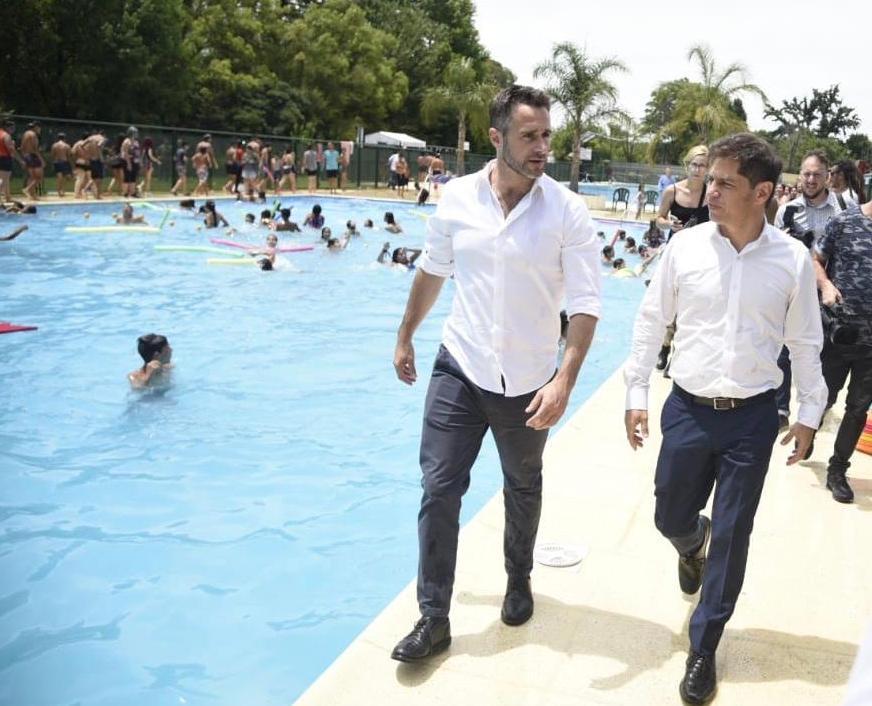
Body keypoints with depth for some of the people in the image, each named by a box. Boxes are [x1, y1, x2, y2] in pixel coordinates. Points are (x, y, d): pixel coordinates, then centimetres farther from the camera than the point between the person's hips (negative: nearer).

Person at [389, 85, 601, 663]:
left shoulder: (567, 211, -13)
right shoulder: (459, 197, -6)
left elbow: (585, 304, -14)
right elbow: (432, 270, 9)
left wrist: (564, 380, -24)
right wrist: (405, 338, 16)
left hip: (528, 382, -1)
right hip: (459, 368, 1)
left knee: (523, 489, 19)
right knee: (439, 489, -1)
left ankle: (519, 583, 44)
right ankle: (434, 618, 12)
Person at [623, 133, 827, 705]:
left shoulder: (793, 259, -7)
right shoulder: (685, 246, -7)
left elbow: (805, 342, 3)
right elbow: (652, 321, 3)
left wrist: (810, 413, 6)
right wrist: (637, 393, 2)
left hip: (752, 417, -1)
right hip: (689, 409, 1)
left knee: (731, 536, 6)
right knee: (671, 518, 12)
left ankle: (704, 648, 24)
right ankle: (693, 544, 52)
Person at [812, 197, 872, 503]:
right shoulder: (844, 221, -5)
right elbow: (816, 260, 3)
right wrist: (826, 284, -17)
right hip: (838, 330, -2)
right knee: (823, 397, 13)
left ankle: (837, 471, 25)